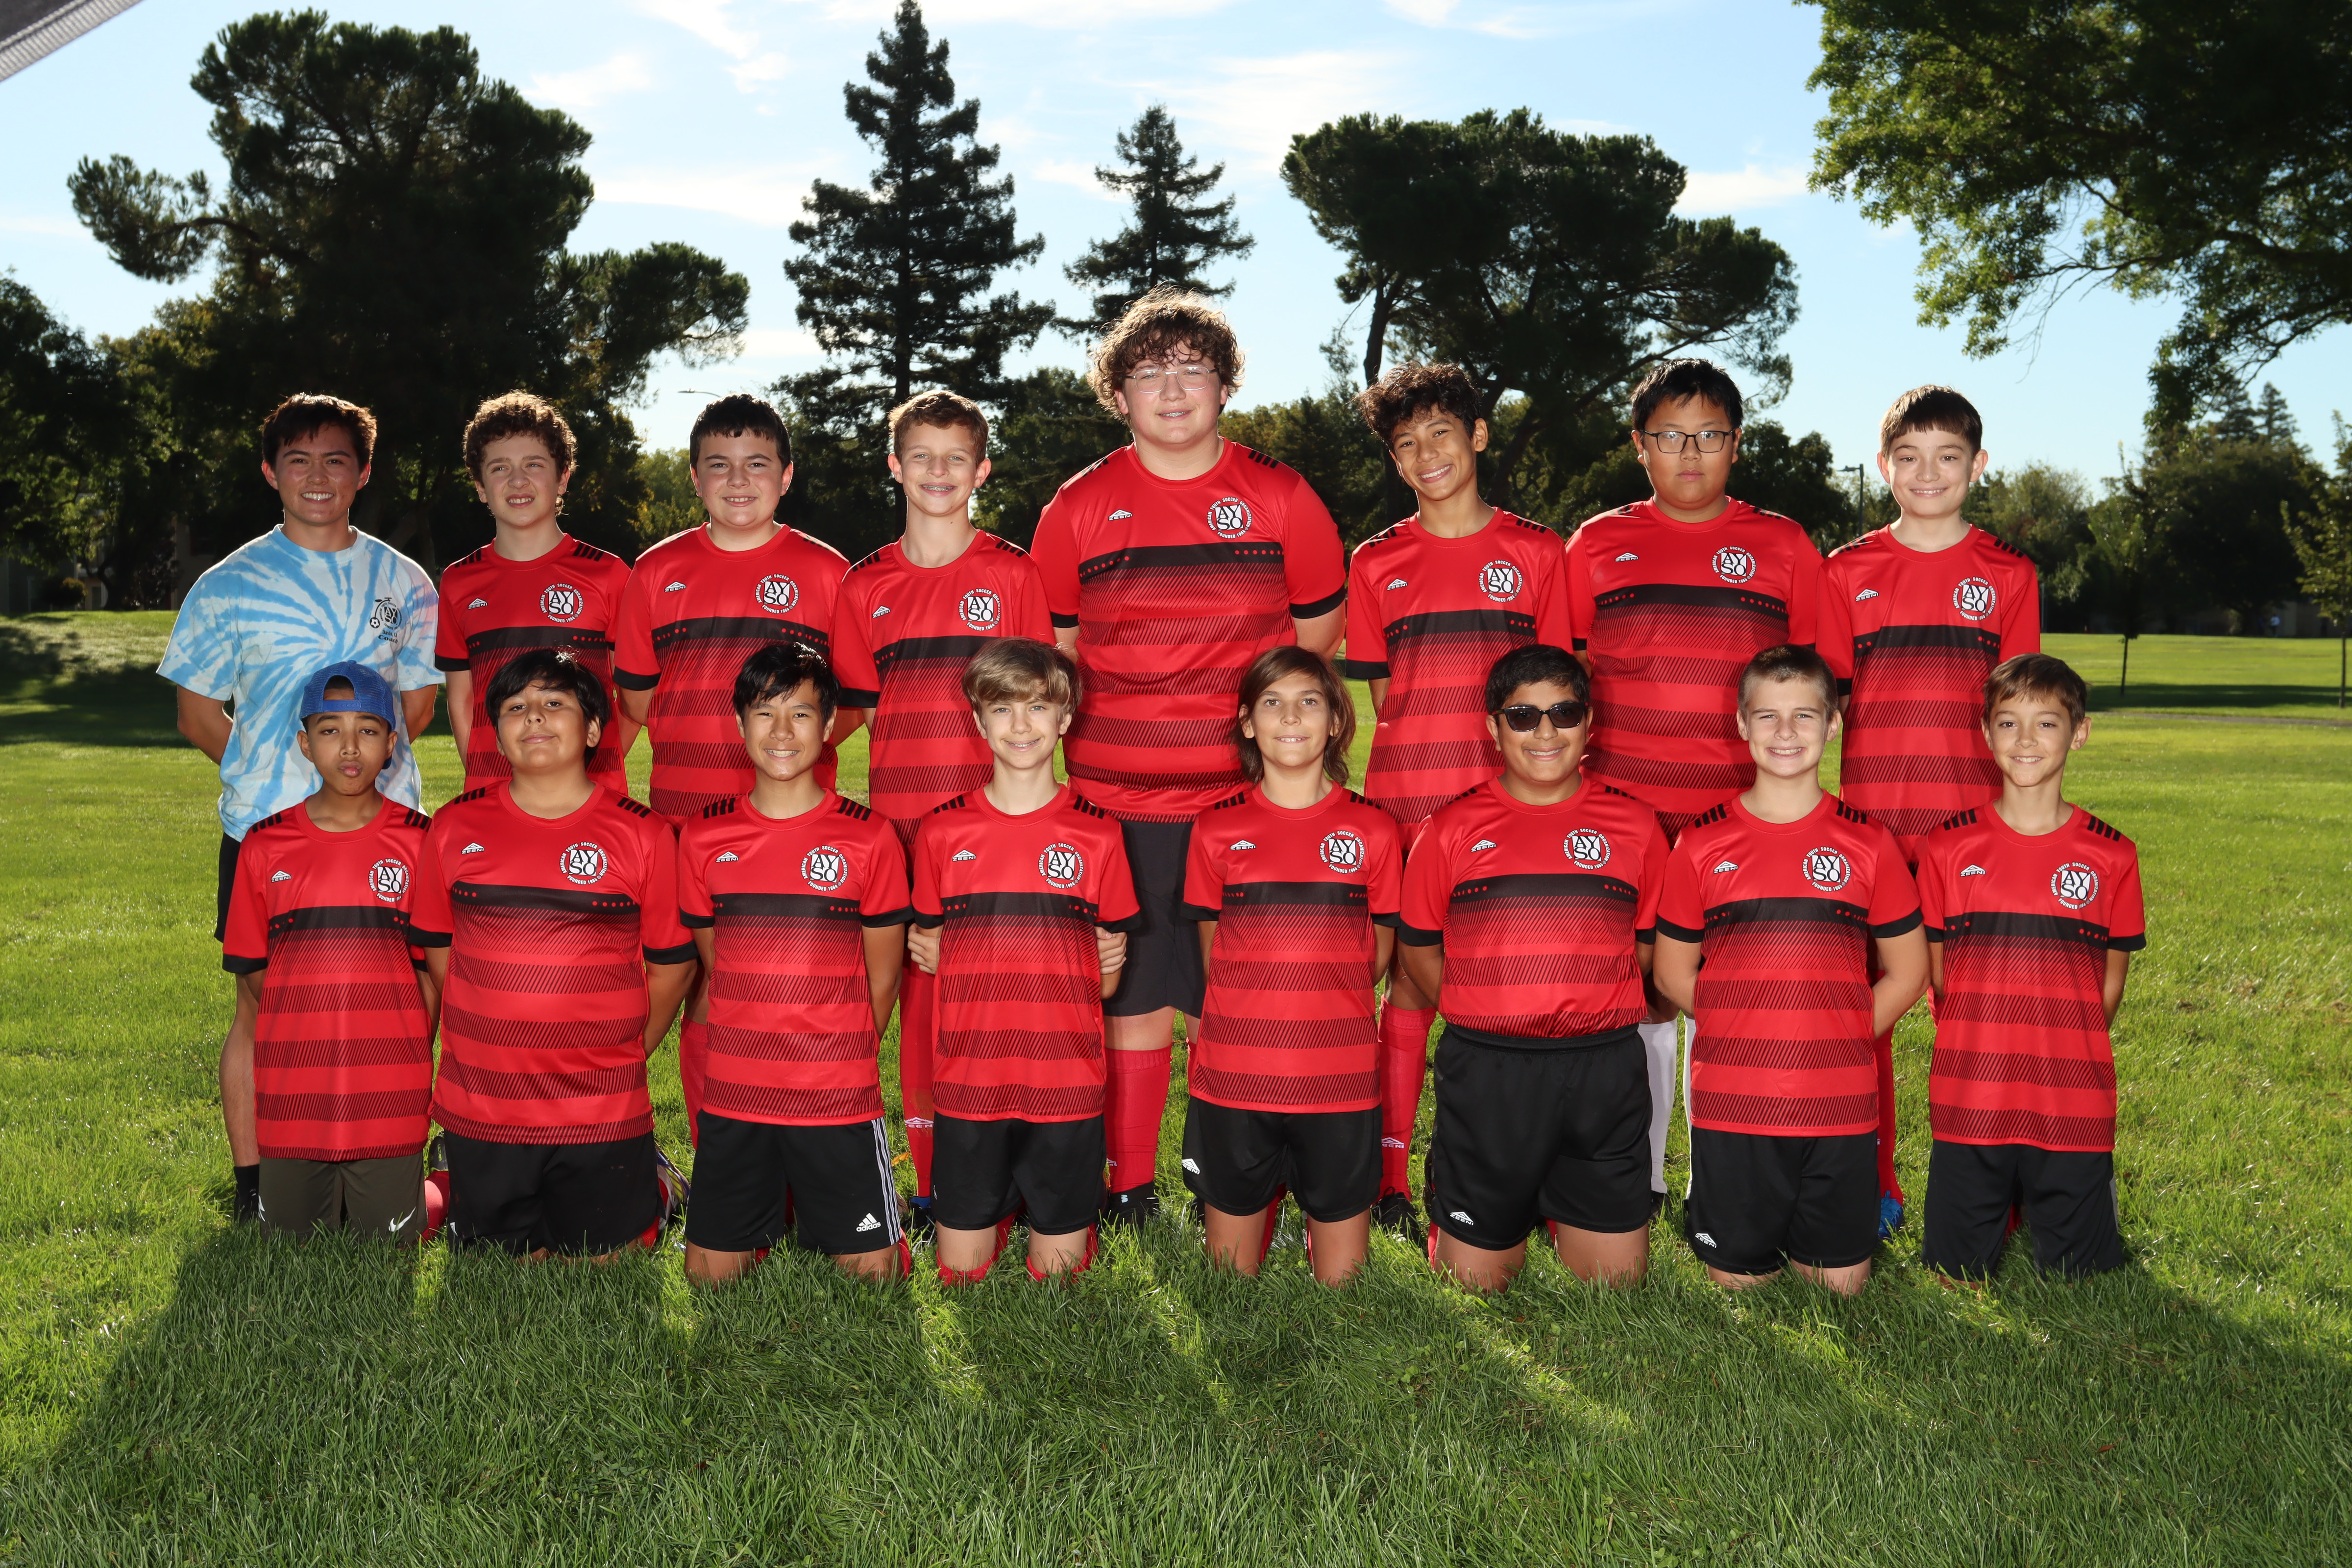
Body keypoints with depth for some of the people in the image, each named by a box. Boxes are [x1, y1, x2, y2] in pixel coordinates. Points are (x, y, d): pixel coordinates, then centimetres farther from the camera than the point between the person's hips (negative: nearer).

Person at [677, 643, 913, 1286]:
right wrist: (757, 1054, 9)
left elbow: (881, 979, 3)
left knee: (874, 1270, -1)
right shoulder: (703, 837, 3)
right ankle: (772, 1218, 34)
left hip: (840, 1100, -2)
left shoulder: (869, 836, -4)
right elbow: (715, 965, 12)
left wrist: (837, 1062, 6)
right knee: (707, 1273, 5)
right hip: (732, 1097, 2)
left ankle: (822, 1216, 29)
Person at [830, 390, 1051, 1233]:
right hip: (902, 816, 2)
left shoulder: (1013, 573, 4)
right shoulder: (866, 586, 11)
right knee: (919, 989, 4)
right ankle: (932, 1182, 12)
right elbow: (864, 709, 15)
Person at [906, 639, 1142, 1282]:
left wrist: (1111, 960, -14)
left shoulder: (1097, 833, 2)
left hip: (1067, 1086, -1)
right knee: (961, 1269, 6)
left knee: (1060, 1265, 6)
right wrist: (923, 950, -8)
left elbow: (1105, 982, 8)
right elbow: (935, 955, 13)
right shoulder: (942, 831, 3)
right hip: (969, 1082, 1)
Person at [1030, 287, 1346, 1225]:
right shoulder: (1079, 507, 7)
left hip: (1250, 796, 0)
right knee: (1131, 995, 5)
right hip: (1116, 798, 1)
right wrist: (1070, 748, 9)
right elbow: (1049, 653, 15)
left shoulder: (1280, 497, 6)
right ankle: (1128, 1191, 18)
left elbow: (1318, 636, 13)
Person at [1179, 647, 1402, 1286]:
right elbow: (1215, 961, 11)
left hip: (1341, 1085, 0)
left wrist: (1316, 1010, 6)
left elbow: (1376, 960, 11)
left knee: (1342, 1278, 6)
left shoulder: (1373, 830, 3)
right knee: (1232, 1271, 8)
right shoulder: (1218, 830, 3)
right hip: (1232, 1083, 0)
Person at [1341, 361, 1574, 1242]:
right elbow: (1380, 696, 12)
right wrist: (1418, 763, 3)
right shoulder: (1376, 563, 11)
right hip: (1406, 799, 0)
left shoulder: (1535, 551, 9)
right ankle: (1391, 1176, 5)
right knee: (1412, 974, -1)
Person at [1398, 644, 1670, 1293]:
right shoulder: (1453, 827, 3)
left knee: (1618, 1275, 6)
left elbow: (1652, 946, 12)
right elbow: (1420, 951, 9)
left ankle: (1561, 1209, 34)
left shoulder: (1634, 824, 6)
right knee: (1474, 1278, 7)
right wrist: (1490, 1019, 2)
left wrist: (1585, 1011, 2)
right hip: (1485, 1070, -1)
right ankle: (1445, 1199, 37)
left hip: (1605, 1072, 1)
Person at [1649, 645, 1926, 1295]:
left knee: (1842, 1281, 6)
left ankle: (1805, 1232, 35)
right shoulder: (1702, 844, 0)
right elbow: (1672, 973, 8)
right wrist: (1745, 1037, 1)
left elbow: (1907, 973, 9)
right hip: (1730, 1108, -1)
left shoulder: (1868, 843, 2)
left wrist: (1835, 1043, 1)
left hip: (1840, 1108, 1)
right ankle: (1706, 1212, 35)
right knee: (1737, 1278, 6)